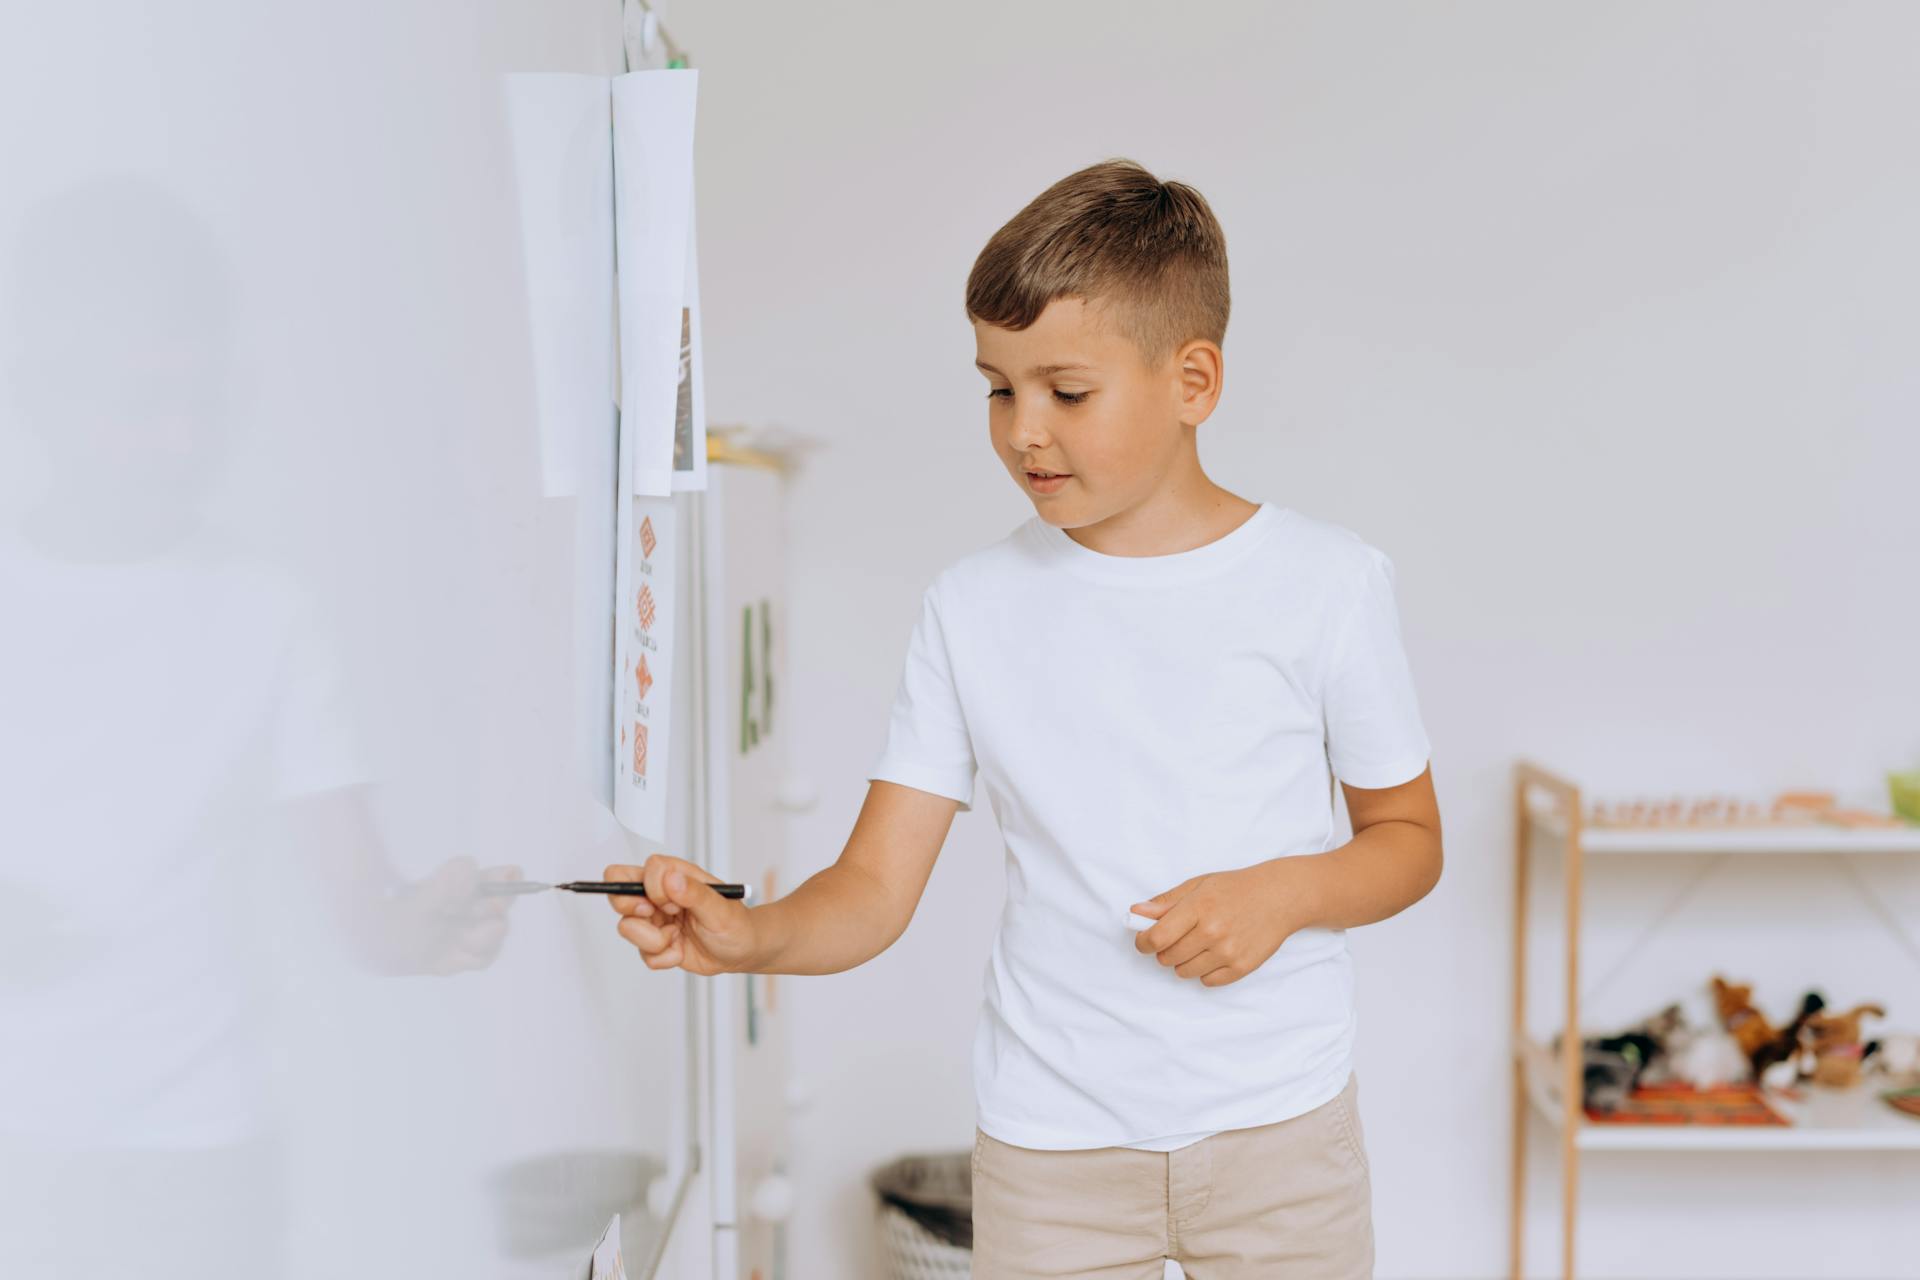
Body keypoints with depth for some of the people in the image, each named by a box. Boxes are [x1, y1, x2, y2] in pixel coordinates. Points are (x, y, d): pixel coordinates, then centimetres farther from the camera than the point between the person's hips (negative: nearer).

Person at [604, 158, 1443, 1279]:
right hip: (1048, 1144, 1)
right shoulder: (975, 606, -1)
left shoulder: (1328, 582, -5)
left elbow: (1409, 837, 4)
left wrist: (1282, 891, -16)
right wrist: (746, 935, -24)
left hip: (1278, 1129, -1)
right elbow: (876, 887, -4)